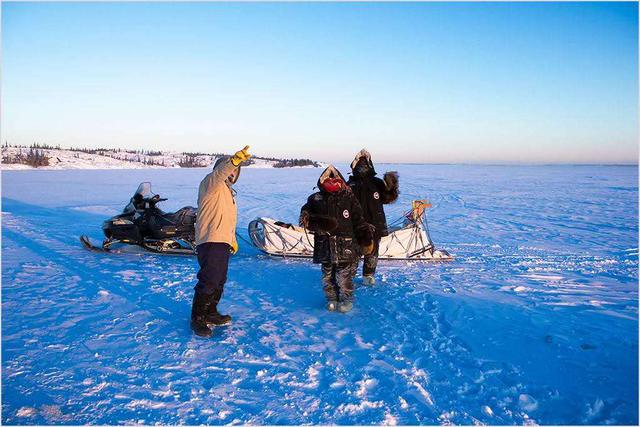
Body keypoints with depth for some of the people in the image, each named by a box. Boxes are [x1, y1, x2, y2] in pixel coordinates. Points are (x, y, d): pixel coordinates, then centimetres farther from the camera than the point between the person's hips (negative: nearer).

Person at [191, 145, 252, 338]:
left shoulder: (228, 191, 25)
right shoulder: (211, 183, -4)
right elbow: (220, 172, -29)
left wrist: (233, 239, 29)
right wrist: (235, 159, -46)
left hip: (222, 242, 10)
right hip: (210, 241, -10)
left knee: (219, 281, 16)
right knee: (208, 281, -12)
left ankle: (210, 313, 28)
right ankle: (198, 319, -2)